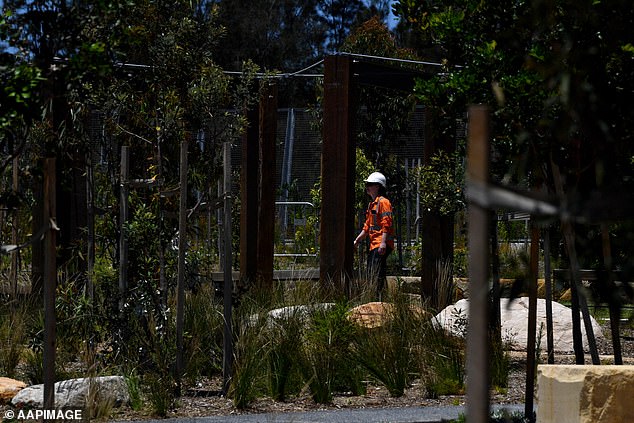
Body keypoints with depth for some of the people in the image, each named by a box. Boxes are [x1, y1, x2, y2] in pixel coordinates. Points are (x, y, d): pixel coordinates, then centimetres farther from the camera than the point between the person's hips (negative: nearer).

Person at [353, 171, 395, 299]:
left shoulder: (383, 202, -8)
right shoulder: (372, 204, 22)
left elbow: (386, 224, -17)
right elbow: (367, 227, 27)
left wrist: (383, 242, -25)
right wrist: (356, 241, 22)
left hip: (382, 245, -10)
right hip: (374, 245, 10)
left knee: (377, 274, -15)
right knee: (371, 274, 9)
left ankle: (380, 298, -17)